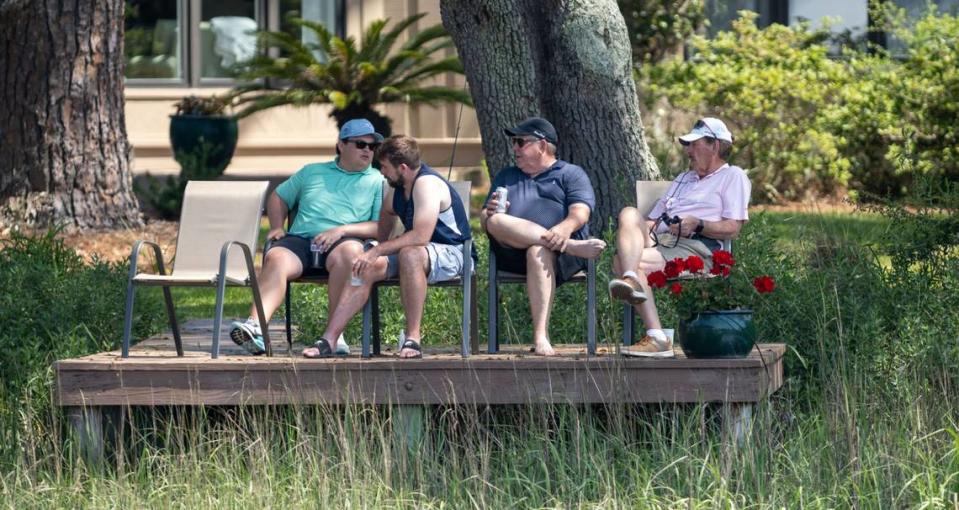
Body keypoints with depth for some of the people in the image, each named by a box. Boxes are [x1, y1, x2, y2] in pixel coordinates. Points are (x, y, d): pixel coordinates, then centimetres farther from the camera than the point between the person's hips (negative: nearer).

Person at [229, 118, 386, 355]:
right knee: (276, 258, -32)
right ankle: (255, 326, -52)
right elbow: (279, 197, 36)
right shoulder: (312, 172, 28)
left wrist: (343, 230, -9)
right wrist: (277, 227, 16)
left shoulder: (377, 181, 17)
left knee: (348, 251, -40)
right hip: (300, 238, 2)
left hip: (343, 241, -2)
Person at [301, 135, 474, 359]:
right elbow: (386, 215, 26)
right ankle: (327, 341, -14)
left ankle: (413, 338, -35)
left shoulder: (427, 183, -23)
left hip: (452, 254, -9)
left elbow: (421, 236, -33)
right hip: (415, 252, 9)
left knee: (410, 254, -39)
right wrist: (374, 251, 12)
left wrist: (377, 251, -30)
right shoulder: (396, 187, 5)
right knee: (367, 268, -11)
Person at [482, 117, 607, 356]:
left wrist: (565, 228, -24)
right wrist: (490, 212, -1)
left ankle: (541, 337, -52)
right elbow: (485, 220, 25)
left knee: (539, 253, -40)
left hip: (562, 251, -3)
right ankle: (575, 246, -39)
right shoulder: (506, 177, 34)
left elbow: (580, 213, 0)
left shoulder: (571, 174, 18)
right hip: (511, 252, 3)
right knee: (497, 222, -30)